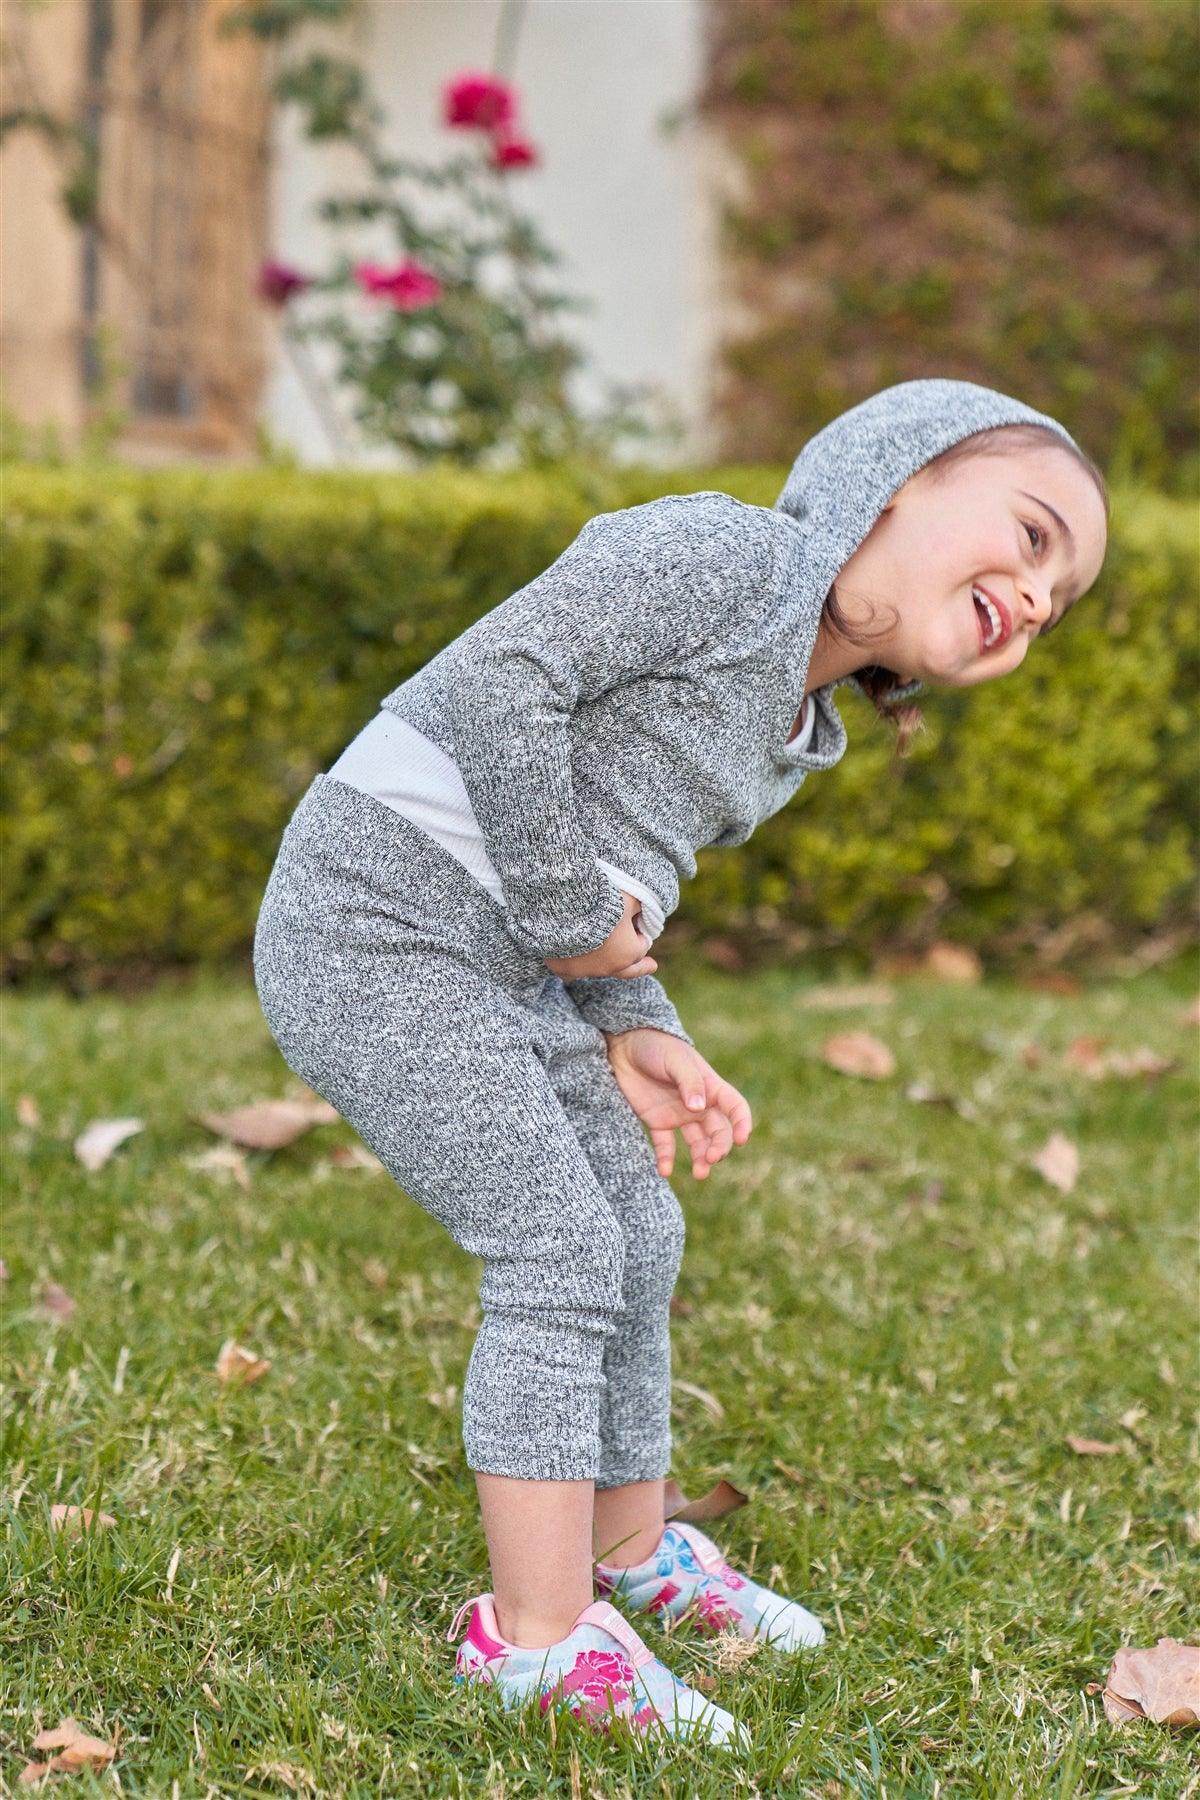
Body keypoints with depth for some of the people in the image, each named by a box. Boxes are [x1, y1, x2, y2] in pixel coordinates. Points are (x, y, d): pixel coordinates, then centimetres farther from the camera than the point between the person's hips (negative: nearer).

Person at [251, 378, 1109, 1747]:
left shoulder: (792, 734, 14)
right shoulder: (724, 555, -16)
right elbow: (502, 675, -26)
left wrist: (636, 1031, 2)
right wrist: (576, 909, -18)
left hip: (501, 964, 10)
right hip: (378, 919, -10)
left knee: (639, 1235, 16)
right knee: (559, 1249, -11)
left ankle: (629, 1549, 37)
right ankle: (539, 1637, -2)